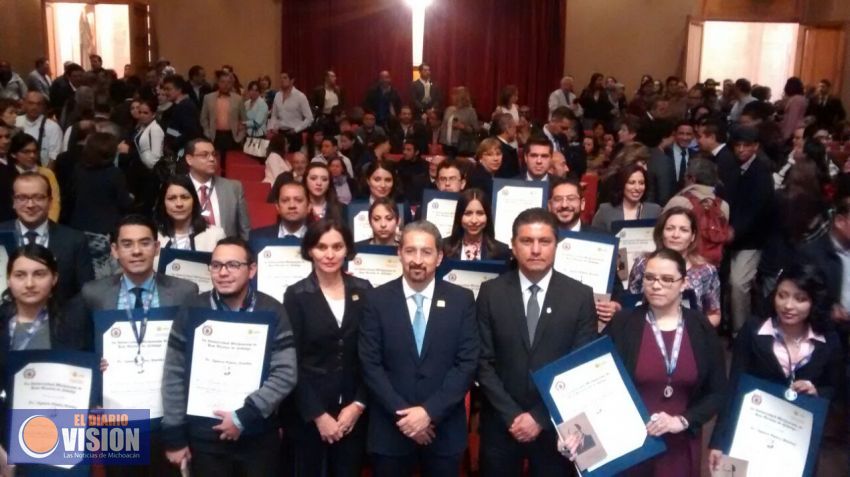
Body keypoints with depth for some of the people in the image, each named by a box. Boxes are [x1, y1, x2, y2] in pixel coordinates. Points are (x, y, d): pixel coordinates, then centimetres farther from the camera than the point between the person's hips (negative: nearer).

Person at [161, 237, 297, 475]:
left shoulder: (272, 312, -5)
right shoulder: (192, 312, -3)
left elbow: (285, 374, -9)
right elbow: (174, 376, 0)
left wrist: (244, 416, -15)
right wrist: (174, 436, -1)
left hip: (259, 437, 0)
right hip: (204, 438, 1)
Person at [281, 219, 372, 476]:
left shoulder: (363, 291, 3)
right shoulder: (296, 295, -4)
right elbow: (291, 362, -7)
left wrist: (359, 404, -5)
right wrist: (318, 414, -10)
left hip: (353, 411, 2)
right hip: (306, 412, -2)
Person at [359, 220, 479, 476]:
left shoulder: (462, 300, -1)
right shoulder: (377, 300, -2)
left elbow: (467, 363, -5)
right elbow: (370, 364, -5)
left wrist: (430, 411, -13)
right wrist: (402, 412, -13)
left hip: (445, 430, 1)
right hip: (390, 429, 0)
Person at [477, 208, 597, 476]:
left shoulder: (580, 296, -3)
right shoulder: (491, 292, -2)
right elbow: (484, 362, -3)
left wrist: (540, 417, -9)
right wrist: (511, 415, -10)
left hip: (555, 425, 0)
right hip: (501, 424, 1)